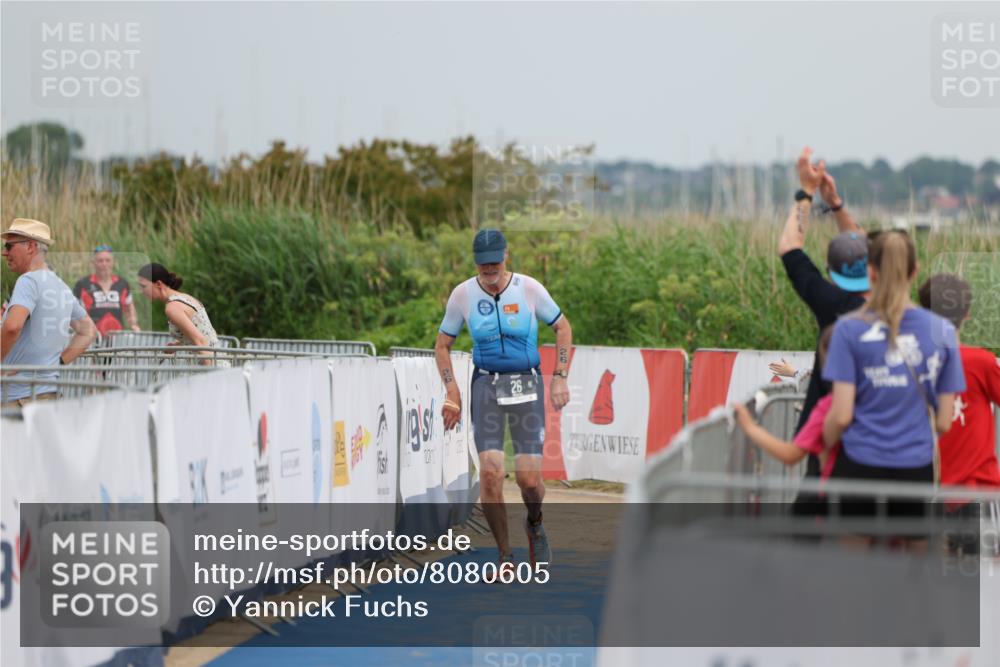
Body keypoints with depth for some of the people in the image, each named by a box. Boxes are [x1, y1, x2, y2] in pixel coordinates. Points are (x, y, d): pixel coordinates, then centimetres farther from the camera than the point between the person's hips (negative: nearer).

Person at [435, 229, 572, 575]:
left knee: (529, 478, -9)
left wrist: (560, 377, 1)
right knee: (490, 472, -15)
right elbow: (442, 344, 10)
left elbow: (563, 327, 9)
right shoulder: (463, 294, -1)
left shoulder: (529, 288, -4)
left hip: (527, 386, -1)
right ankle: (505, 556, -2)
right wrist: (452, 391, 0)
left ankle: (534, 525, 27)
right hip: (486, 386, 1)